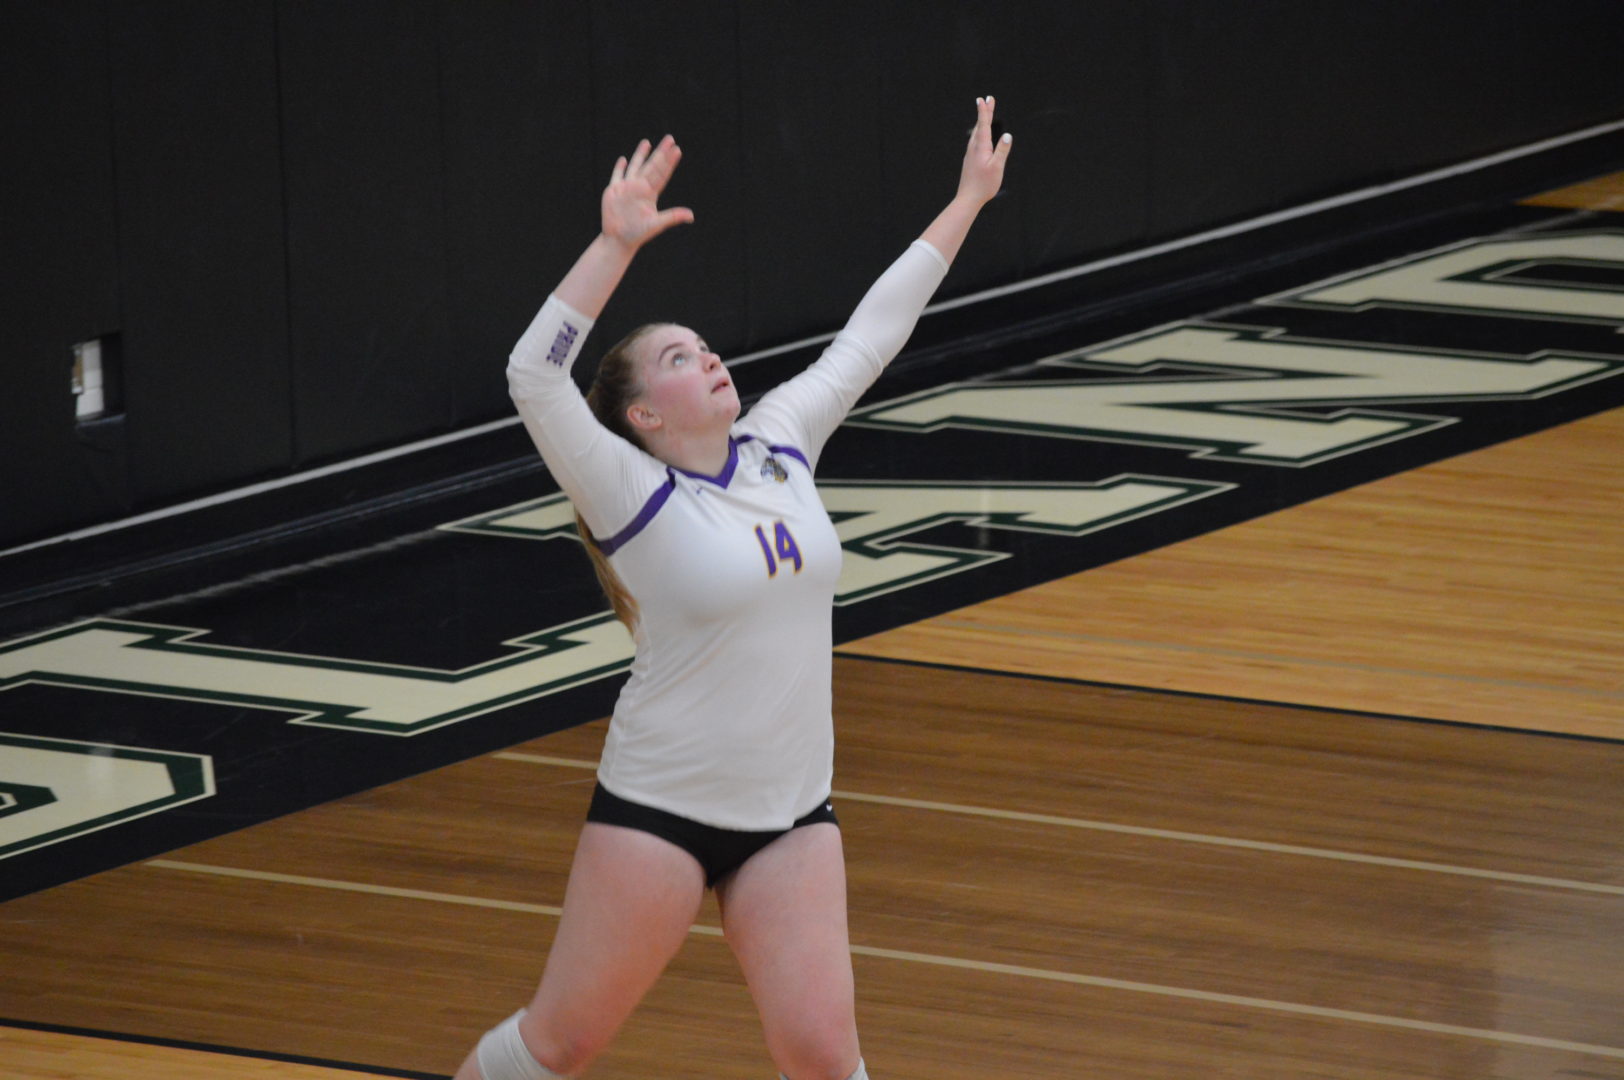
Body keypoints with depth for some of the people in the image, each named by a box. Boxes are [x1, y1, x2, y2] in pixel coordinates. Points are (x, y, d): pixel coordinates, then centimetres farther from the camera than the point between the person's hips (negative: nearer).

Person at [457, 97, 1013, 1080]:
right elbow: (534, 379, -28)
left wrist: (967, 203, 12)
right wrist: (617, 244, -35)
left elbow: (868, 339, 11)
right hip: (661, 810, -4)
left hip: (792, 813, 4)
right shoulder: (635, 499, -13)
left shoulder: (780, 447, 3)